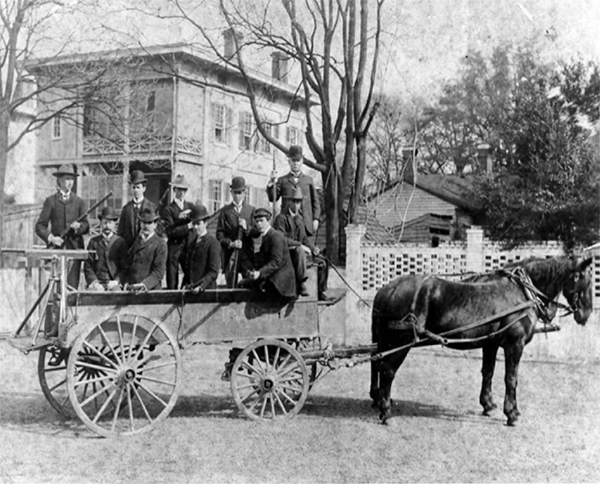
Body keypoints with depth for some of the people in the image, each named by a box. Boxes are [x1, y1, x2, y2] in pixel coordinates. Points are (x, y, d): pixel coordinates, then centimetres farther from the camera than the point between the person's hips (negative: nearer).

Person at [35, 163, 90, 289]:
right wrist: (50, 237, -13)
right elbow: (40, 226, 5)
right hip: (56, 247, -1)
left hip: (75, 247, 2)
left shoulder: (79, 201, 15)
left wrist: (79, 227, -13)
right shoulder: (50, 201, 9)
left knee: (72, 285, -5)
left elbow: (86, 226, 9)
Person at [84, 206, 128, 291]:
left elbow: (124, 267, 4)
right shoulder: (93, 242, 12)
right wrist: (94, 282, -9)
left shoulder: (120, 242, 8)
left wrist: (116, 280, -12)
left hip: (114, 283, -1)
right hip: (97, 283, 1)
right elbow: (88, 266, 7)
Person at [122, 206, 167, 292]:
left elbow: (159, 271, -6)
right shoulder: (135, 241, 16)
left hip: (150, 289, -4)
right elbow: (128, 264, 16)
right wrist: (126, 283, 1)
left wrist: (145, 284, -18)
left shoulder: (160, 244, 1)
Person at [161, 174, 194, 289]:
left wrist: (185, 217, -15)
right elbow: (170, 232, -9)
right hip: (173, 249, -3)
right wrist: (188, 226, -17)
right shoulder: (168, 209, 2)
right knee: (172, 284, -1)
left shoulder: (190, 206, 15)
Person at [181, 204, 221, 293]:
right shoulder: (190, 240, 13)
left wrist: (201, 286, -23)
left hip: (206, 289, -5)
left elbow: (213, 272, -11)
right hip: (188, 289, 5)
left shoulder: (213, 244, -6)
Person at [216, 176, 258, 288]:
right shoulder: (225, 211, 8)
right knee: (231, 286, -1)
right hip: (230, 253, 0)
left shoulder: (251, 210, 12)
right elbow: (219, 234, 3)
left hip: (247, 254, 0)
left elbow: (257, 232, 6)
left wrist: (247, 228, -12)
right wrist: (230, 243, -12)